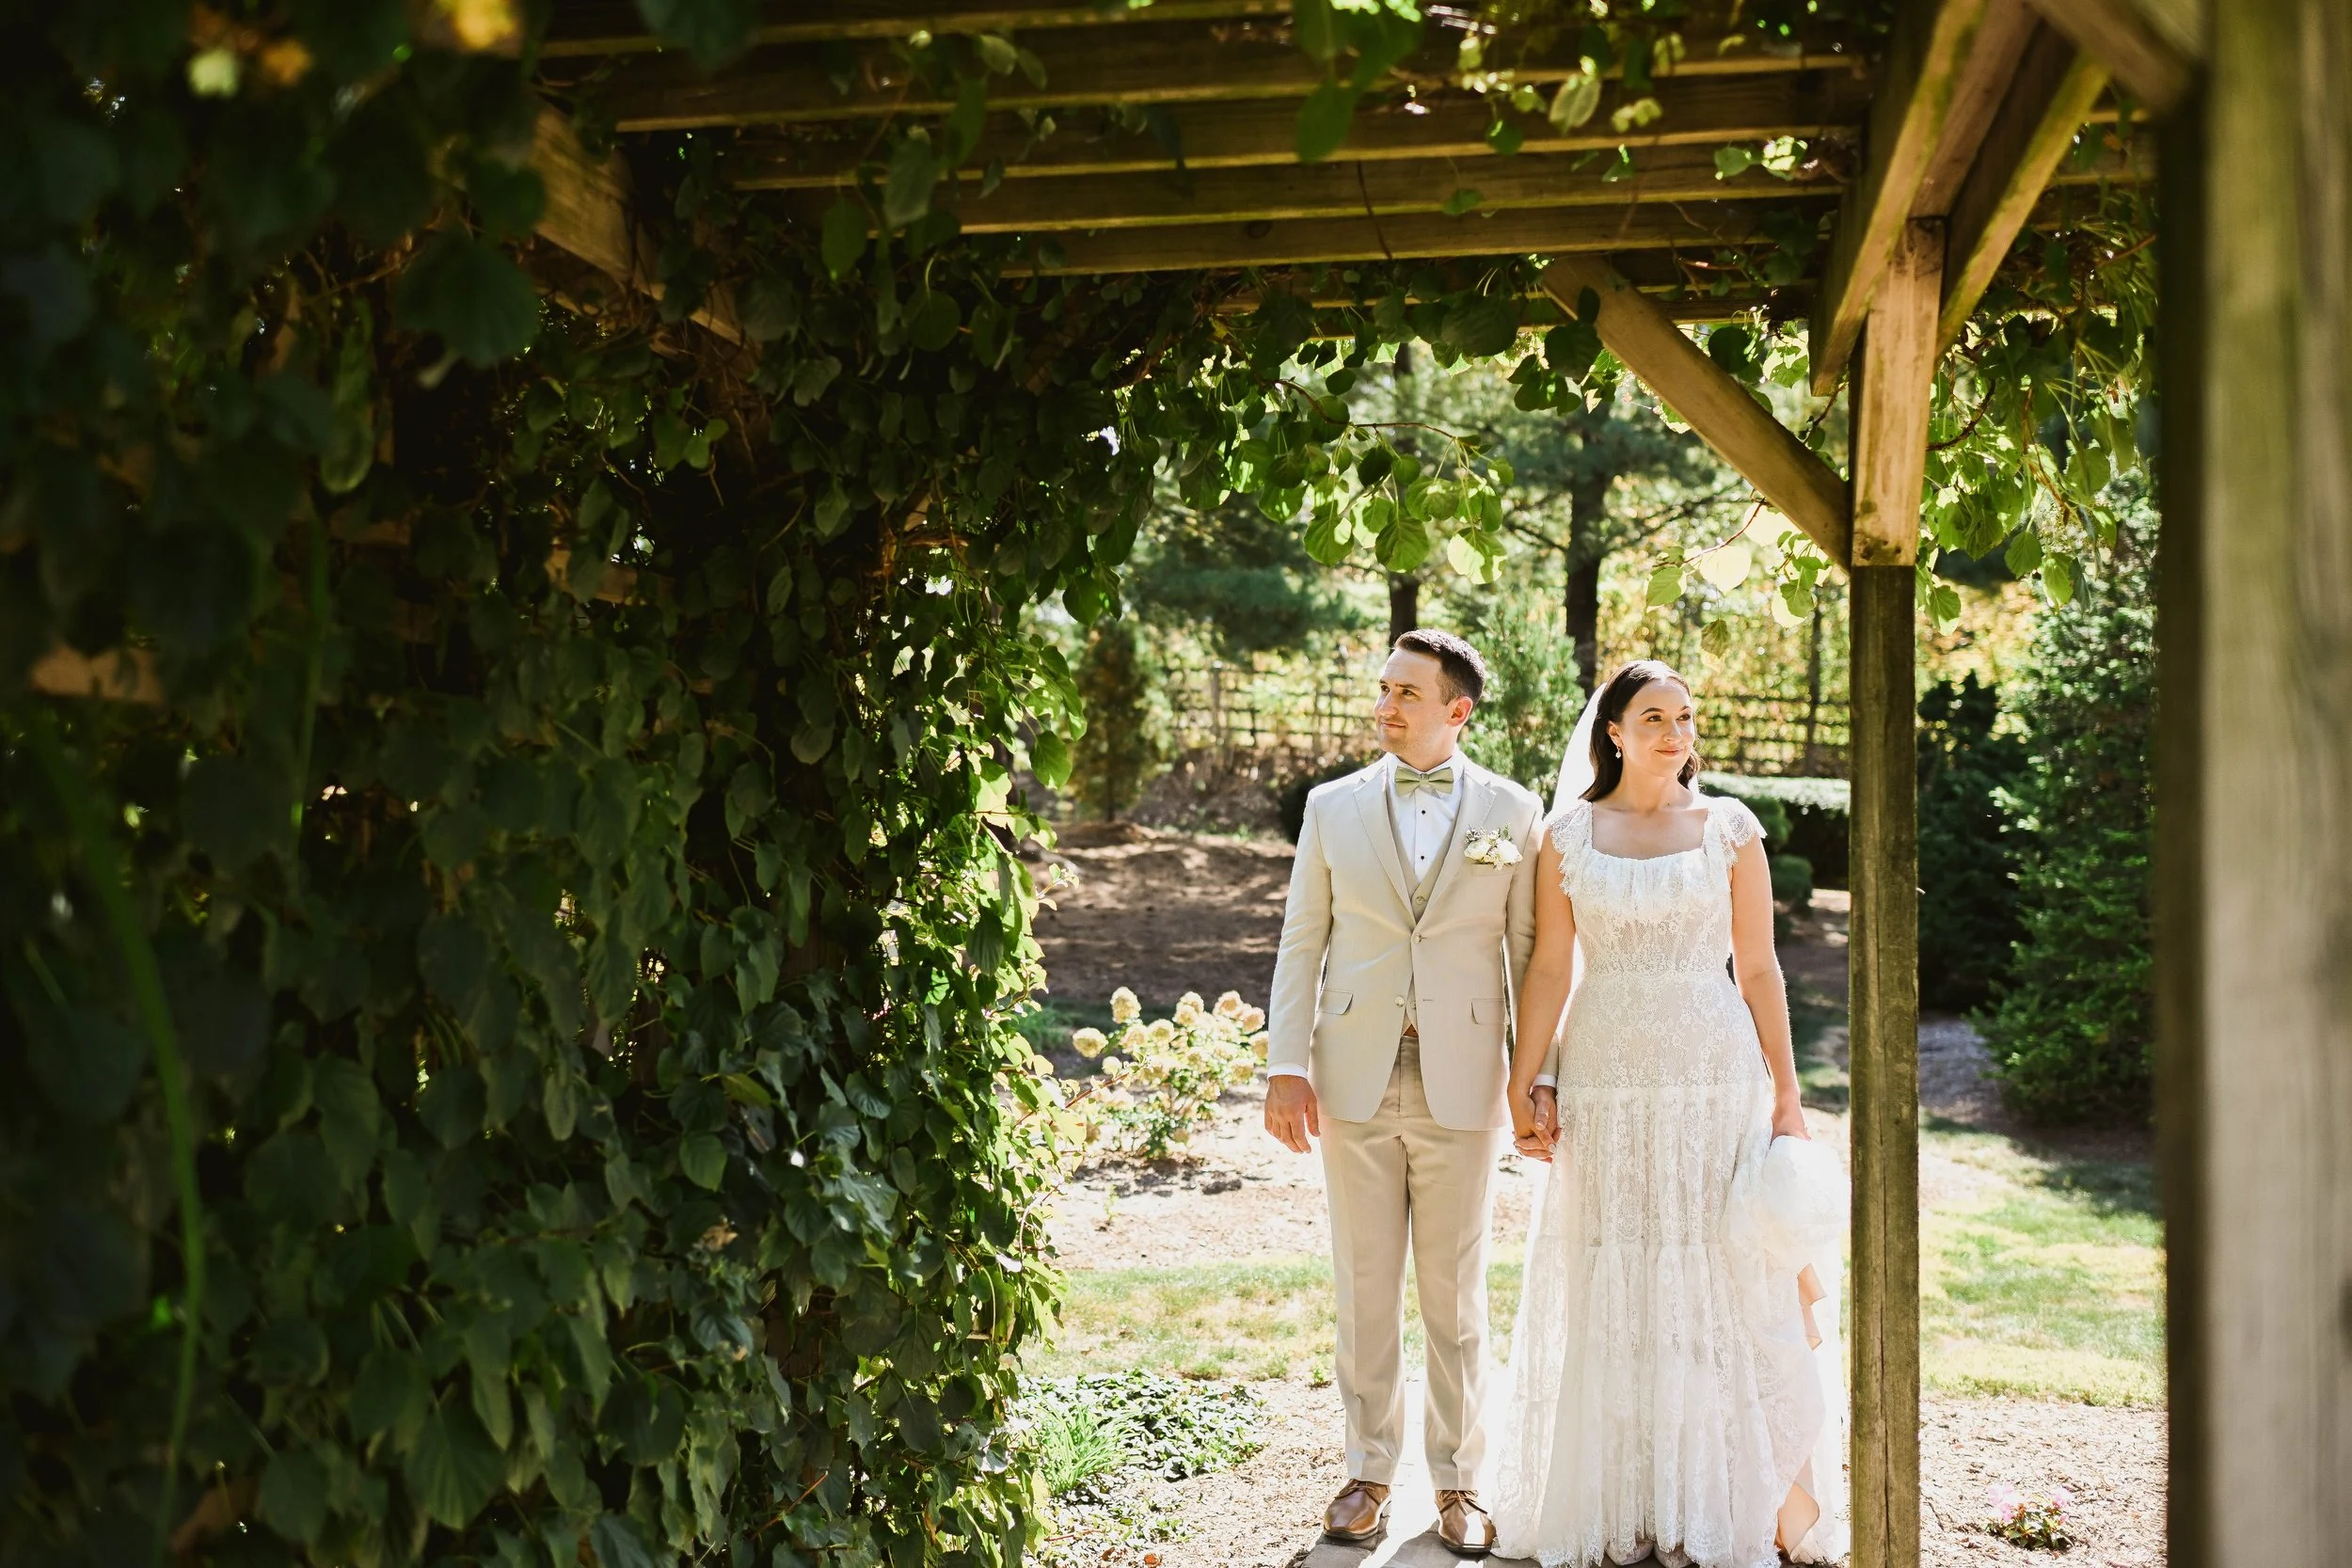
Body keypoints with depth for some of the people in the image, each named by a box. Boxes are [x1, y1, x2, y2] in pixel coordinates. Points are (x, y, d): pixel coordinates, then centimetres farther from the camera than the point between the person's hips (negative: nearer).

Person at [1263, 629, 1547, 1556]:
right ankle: (1369, 1470, 23)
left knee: (1456, 1294, 8)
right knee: (1365, 1287, 9)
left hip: (1462, 1083, -1)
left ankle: (1458, 1479, 22)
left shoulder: (1513, 812, 3)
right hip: (1355, 1079, 1)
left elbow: (1533, 953, 3)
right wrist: (1285, 1065, -4)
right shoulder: (1333, 807, 6)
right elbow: (1301, 944, 4)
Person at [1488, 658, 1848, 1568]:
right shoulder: (1567, 836, 5)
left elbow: (1758, 971, 2)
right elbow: (1547, 969, 4)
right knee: (1610, 1294, 6)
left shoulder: (1731, 831, 4)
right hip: (1605, 1082, 1)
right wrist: (1526, 1087, -3)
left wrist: (1786, 1101, -1)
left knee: (1724, 1288, 2)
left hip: (1717, 1081, 0)